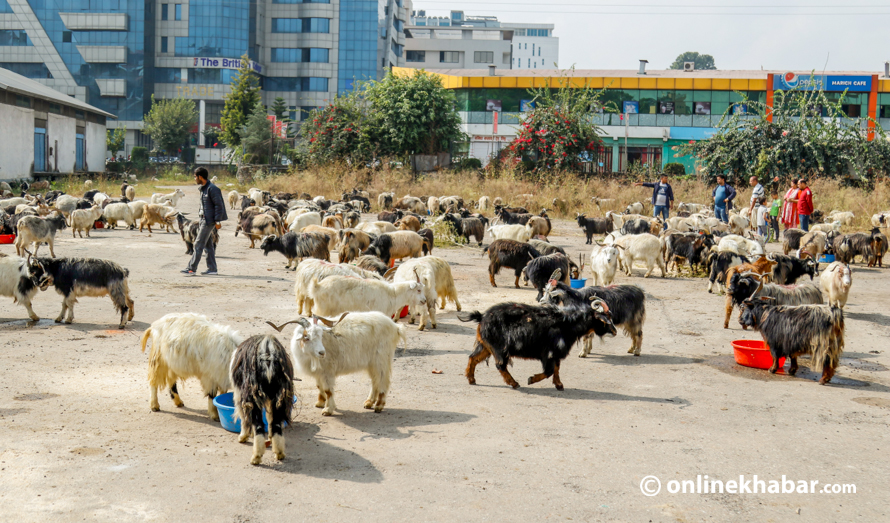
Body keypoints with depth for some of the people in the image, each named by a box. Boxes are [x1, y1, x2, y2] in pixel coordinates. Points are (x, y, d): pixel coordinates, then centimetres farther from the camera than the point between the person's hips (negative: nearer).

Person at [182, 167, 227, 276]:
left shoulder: (212, 189, -15)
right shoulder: (203, 189, 15)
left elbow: (219, 205, -17)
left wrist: (217, 221, -18)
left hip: (209, 221, -10)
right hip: (204, 220, 10)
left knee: (198, 244, -8)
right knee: (208, 245, 10)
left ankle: (191, 269, -5)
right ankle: (212, 269, 13)